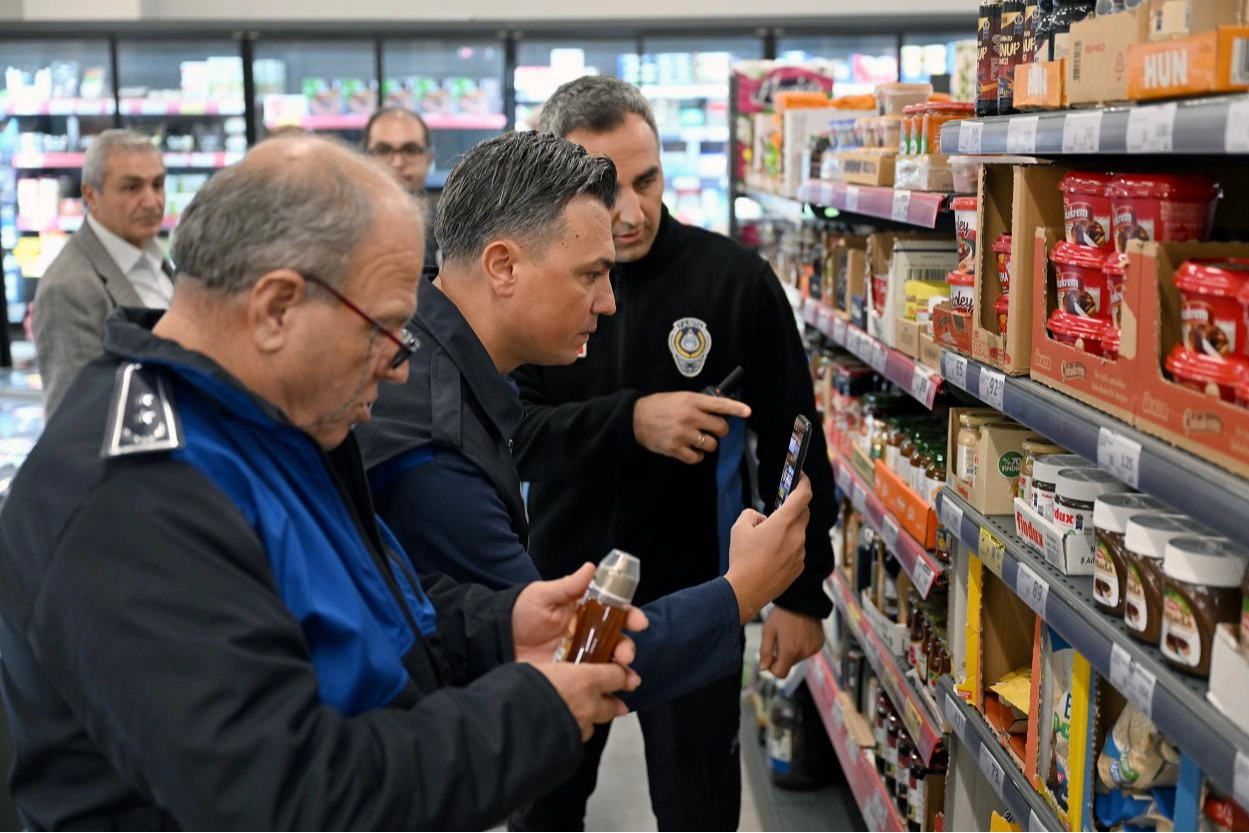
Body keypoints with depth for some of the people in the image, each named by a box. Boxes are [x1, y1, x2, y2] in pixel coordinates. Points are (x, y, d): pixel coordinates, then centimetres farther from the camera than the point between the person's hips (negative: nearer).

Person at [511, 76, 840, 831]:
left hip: (694, 596, -2)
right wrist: (630, 419, -29)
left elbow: (793, 442, -6)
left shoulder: (735, 278, -12)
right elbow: (508, 431, -14)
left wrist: (803, 592, -4)